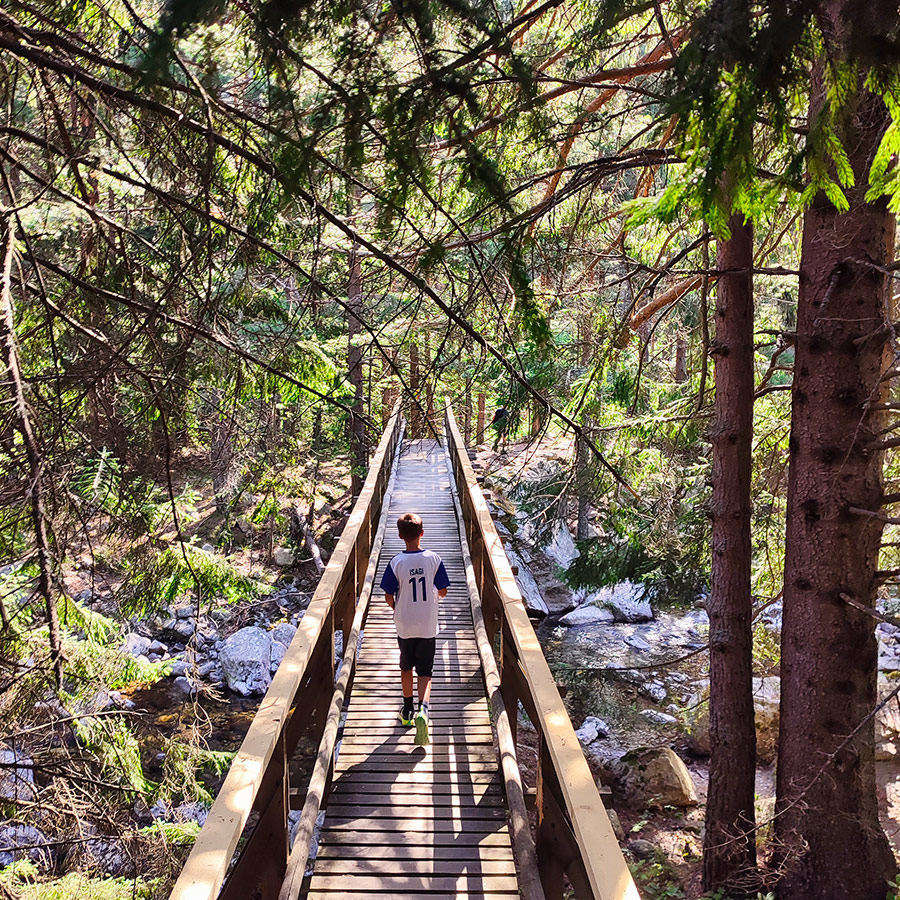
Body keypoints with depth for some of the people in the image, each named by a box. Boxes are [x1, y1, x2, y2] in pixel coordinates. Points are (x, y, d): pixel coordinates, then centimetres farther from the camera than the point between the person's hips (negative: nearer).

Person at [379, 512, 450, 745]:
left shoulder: (396, 563, -12)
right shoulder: (433, 559, -10)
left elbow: (389, 598, -8)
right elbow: (442, 591, -1)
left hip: (404, 626, 0)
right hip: (428, 627, 0)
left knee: (406, 667, 21)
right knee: (425, 672, 6)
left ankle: (407, 711, 33)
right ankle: (423, 709, -18)